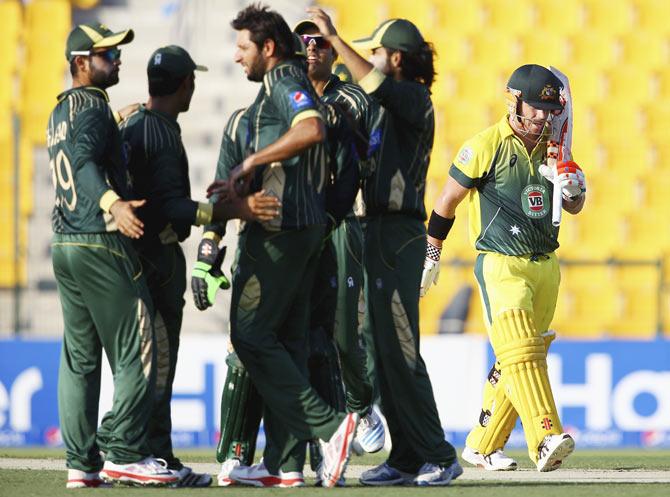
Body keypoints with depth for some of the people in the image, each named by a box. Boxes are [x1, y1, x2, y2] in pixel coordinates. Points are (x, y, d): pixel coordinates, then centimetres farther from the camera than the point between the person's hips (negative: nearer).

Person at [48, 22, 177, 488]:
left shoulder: (61, 112, 19)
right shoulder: (92, 106, -10)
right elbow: (82, 159, -28)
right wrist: (113, 204, -44)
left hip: (64, 246, 10)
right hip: (101, 243, -10)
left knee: (80, 357, 9)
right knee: (135, 353, -7)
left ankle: (82, 463, 7)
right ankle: (126, 454, -11)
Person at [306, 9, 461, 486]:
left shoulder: (414, 99, -9)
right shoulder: (393, 106, 19)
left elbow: (375, 84, -27)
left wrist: (334, 36, -24)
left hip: (399, 235, -10)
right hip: (380, 232, 10)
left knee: (400, 352, -12)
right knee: (386, 352, 9)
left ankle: (439, 457, -10)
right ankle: (408, 458, 11)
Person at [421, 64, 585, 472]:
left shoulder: (552, 147, 10)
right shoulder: (486, 147, -7)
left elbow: (575, 207, 15)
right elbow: (447, 201, 1)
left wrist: (572, 188, -9)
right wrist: (431, 256, 5)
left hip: (546, 266, 6)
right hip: (501, 265, -6)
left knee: (517, 360, 8)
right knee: (520, 352, -20)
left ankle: (482, 446, 17)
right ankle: (545, 441, -33)